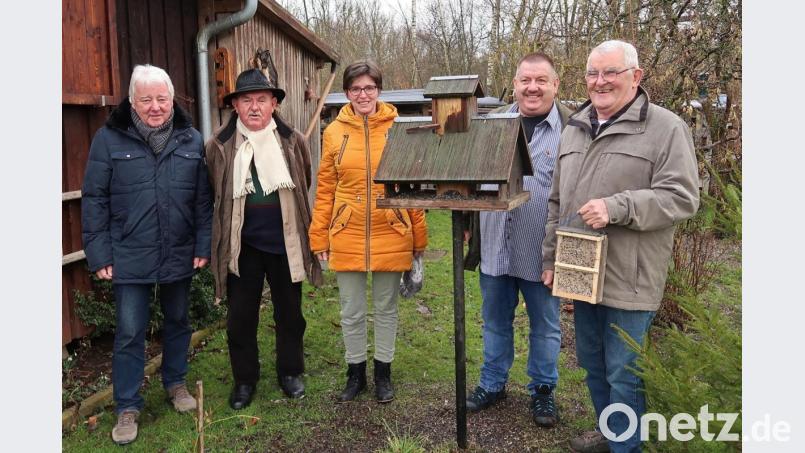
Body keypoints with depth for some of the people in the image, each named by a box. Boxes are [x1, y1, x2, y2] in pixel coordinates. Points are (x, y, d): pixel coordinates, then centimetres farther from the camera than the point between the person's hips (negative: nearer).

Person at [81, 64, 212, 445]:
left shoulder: (191, 140, 2)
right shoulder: (109, 139, -5)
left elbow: (203, 200, 4)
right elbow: (94, 200, -4)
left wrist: (203, 246, 0)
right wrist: (99, 253, -7)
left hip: (179, 255, 3)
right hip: (130, 258, -2)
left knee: (177, 321, 17)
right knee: (129, 333, 4)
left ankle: (175, 382, 37)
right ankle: (128, 407, 19)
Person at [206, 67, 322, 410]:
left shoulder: (293, 141, -2)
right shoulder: (220, 145, -5)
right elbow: (213, 194, 9)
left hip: (285, 242, 1)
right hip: (241, 245, 0)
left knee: (290, 313, 13)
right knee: (240, 317, 8)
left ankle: (290, 372, 32)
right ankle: (244, 379, 27)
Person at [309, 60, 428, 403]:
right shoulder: (335, 132, 2)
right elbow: (325, 190, 4)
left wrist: (419, 237, 0)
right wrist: (319, 237, 2)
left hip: (391, 236, -1)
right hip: (347, 238, 1)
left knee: (386, 308, 14)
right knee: (351, 312, 12)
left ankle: (383, 372, 32)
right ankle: (355, 372, 32)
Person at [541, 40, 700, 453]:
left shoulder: (666, 128, -8)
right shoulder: (574, 129, 12)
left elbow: (681, 197, -14)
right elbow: (557, 202, 16)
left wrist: (617, 208, -25)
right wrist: (551, 257, 15)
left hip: (629, 278, -6)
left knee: (623, 373, 4)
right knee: (591, 362, 19)